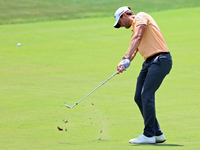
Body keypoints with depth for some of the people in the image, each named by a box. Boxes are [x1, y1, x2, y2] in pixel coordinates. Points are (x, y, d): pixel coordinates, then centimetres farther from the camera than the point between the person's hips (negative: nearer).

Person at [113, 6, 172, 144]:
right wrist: (124, 64, -5)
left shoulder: (141, 17, -1)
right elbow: (134, 49, 15)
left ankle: (149, 135, -12)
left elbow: (138, 37, -16)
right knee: (139, 97, 5)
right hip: (149, 62, 10)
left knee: (147, 94, -15)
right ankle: (157, 133, 9)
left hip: (160, 59, -10)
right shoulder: (135, 28, 27)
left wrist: (126, 58, -23)